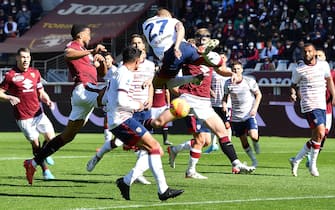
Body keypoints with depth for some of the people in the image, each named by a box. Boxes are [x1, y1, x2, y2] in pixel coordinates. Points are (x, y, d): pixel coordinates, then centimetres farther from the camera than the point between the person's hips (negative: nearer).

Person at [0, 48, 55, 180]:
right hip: (23, 118, -4)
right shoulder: (11, 75, -5)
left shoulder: (35, 73, 11)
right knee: (35, 143, -4)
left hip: (38, 113, 4)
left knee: (51, 138, -5)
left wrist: (47, 100, 0)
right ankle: (45, 171, 10)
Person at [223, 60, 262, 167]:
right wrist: (224, 104, -9)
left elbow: (258, 94, 3)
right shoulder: (228, 83, -2)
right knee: (243, 141, 4)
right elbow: (225, 96, 13)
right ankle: (254, 161, 21)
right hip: (236, 117, 3)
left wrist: (255, 108, -9)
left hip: (249, 115, -3)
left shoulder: (249, 81, -7)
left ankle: (256, 142, 14)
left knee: (253, 135, -23)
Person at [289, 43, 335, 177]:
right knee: (320, 133, -19)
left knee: (317, 137, 7)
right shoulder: (299, 70, -2)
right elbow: (293, 85, 9)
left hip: (322, 105, 6)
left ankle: (296, 160, 20)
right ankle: (312, 165, -5)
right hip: (309, 105, -6)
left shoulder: (324, 65, 8)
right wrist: (293, 94, -12)